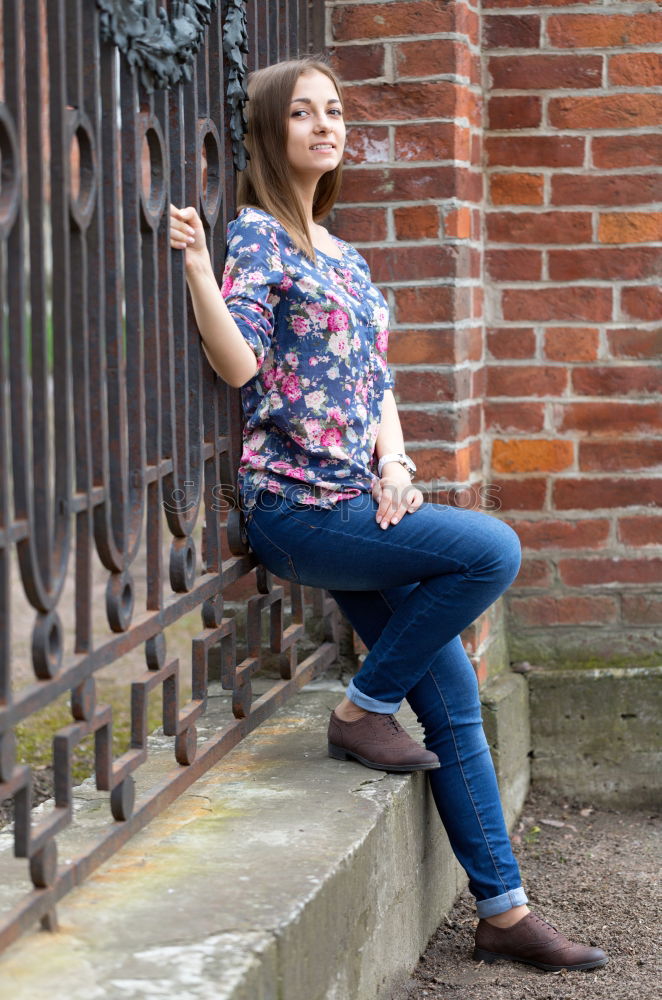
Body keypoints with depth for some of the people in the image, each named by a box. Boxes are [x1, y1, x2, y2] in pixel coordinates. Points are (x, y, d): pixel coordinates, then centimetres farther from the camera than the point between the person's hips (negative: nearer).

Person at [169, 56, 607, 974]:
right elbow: (240, 364, -17)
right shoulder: (257, 234, -5)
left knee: (455, 701, 3)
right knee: (492, 548, -23)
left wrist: (393, 463, -1)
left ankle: (505, 913, 10)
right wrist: (198, 268, -30)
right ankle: (362, 713, -6)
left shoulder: (340, 251, 18)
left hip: (359, 502, 8)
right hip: (296, 505, -8)